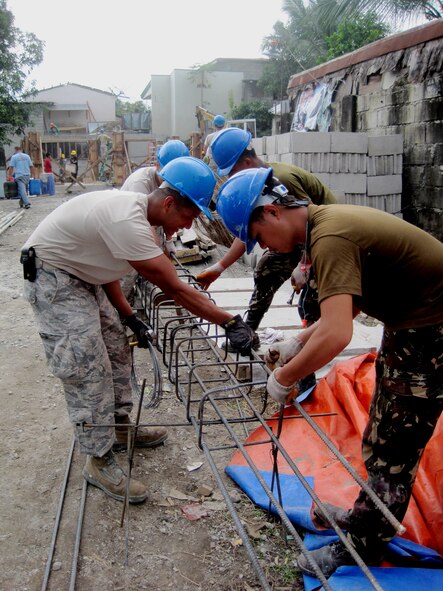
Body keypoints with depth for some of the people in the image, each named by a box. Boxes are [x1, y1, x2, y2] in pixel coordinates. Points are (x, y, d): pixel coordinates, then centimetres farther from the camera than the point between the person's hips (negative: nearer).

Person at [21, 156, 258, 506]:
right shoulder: (128, 222, -33)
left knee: (116, 348, 14)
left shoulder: (134, 207, -3)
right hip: (52, 280, -10)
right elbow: (175, 289, -30)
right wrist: (230, 323, -25)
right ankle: (99, 462, 4)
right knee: (87, 368, -9)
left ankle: (119, 427, 30)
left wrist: (128, 317, 4)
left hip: (81, 275, 10)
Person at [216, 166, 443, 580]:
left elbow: (336, 336, -36)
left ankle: (361, 548, 17)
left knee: (393, 447, 1)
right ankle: (369, 515, 37)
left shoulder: (330, 238, -28)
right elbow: (345, 306, 11)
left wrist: (283, 378, -21)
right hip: (409, 321, 10)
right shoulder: (326, 221, 2)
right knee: (381, 435, 20)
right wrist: (297, 343, 6)